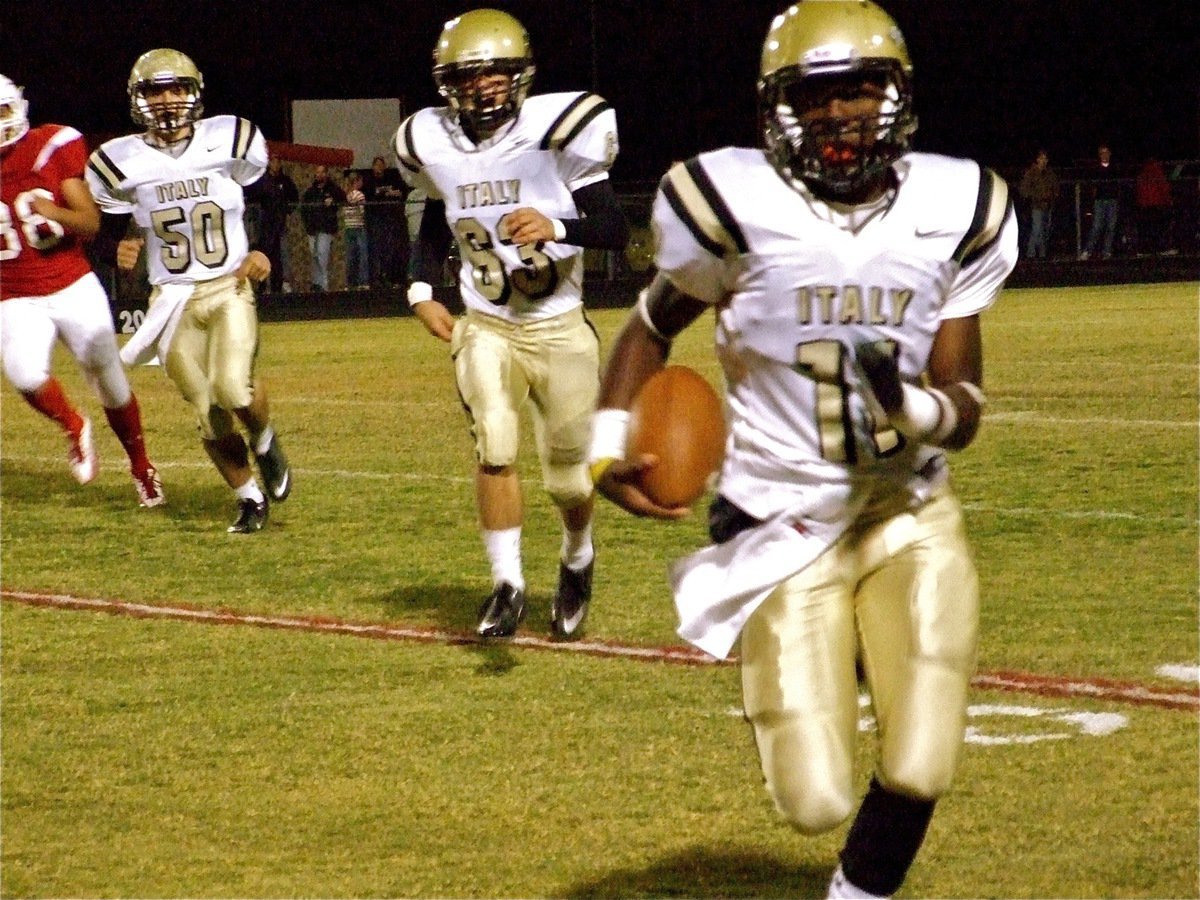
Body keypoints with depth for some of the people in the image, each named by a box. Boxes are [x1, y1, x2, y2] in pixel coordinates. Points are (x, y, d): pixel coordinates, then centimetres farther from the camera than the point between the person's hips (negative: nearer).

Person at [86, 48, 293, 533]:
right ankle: (250, 497, 24)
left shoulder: (231, 143, -4)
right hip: (173, 300, 1)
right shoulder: (121, 163, -4)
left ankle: (265, 443, 10)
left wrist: (264, 252, -4)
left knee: (234, 388, -24)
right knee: (210, 415, 2)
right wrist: (117, 250, -16)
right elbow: (105, 233, 6)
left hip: (230, 290, -1)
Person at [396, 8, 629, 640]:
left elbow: (616, 231, -20)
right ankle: (507, 586, -5)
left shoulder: (556, 132, -17)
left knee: (568, 474, 7)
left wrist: (556, 226, -38)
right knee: (494, 449, -17)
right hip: (485, 327, 2)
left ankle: (578, 561, 38)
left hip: (559, 330, -2)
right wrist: (423, 290, 6)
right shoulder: (435, 147, -4)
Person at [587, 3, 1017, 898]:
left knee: (919, 773, -12)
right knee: (816, 804, -5)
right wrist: (606, 453, -9)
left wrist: (912, 409, -23)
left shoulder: (952, 210, -4)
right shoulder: (739, 205, -12)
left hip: (910, 519, 2)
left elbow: (964, 408, 0)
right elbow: (651, 329, 6)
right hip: (785, 532, -2)